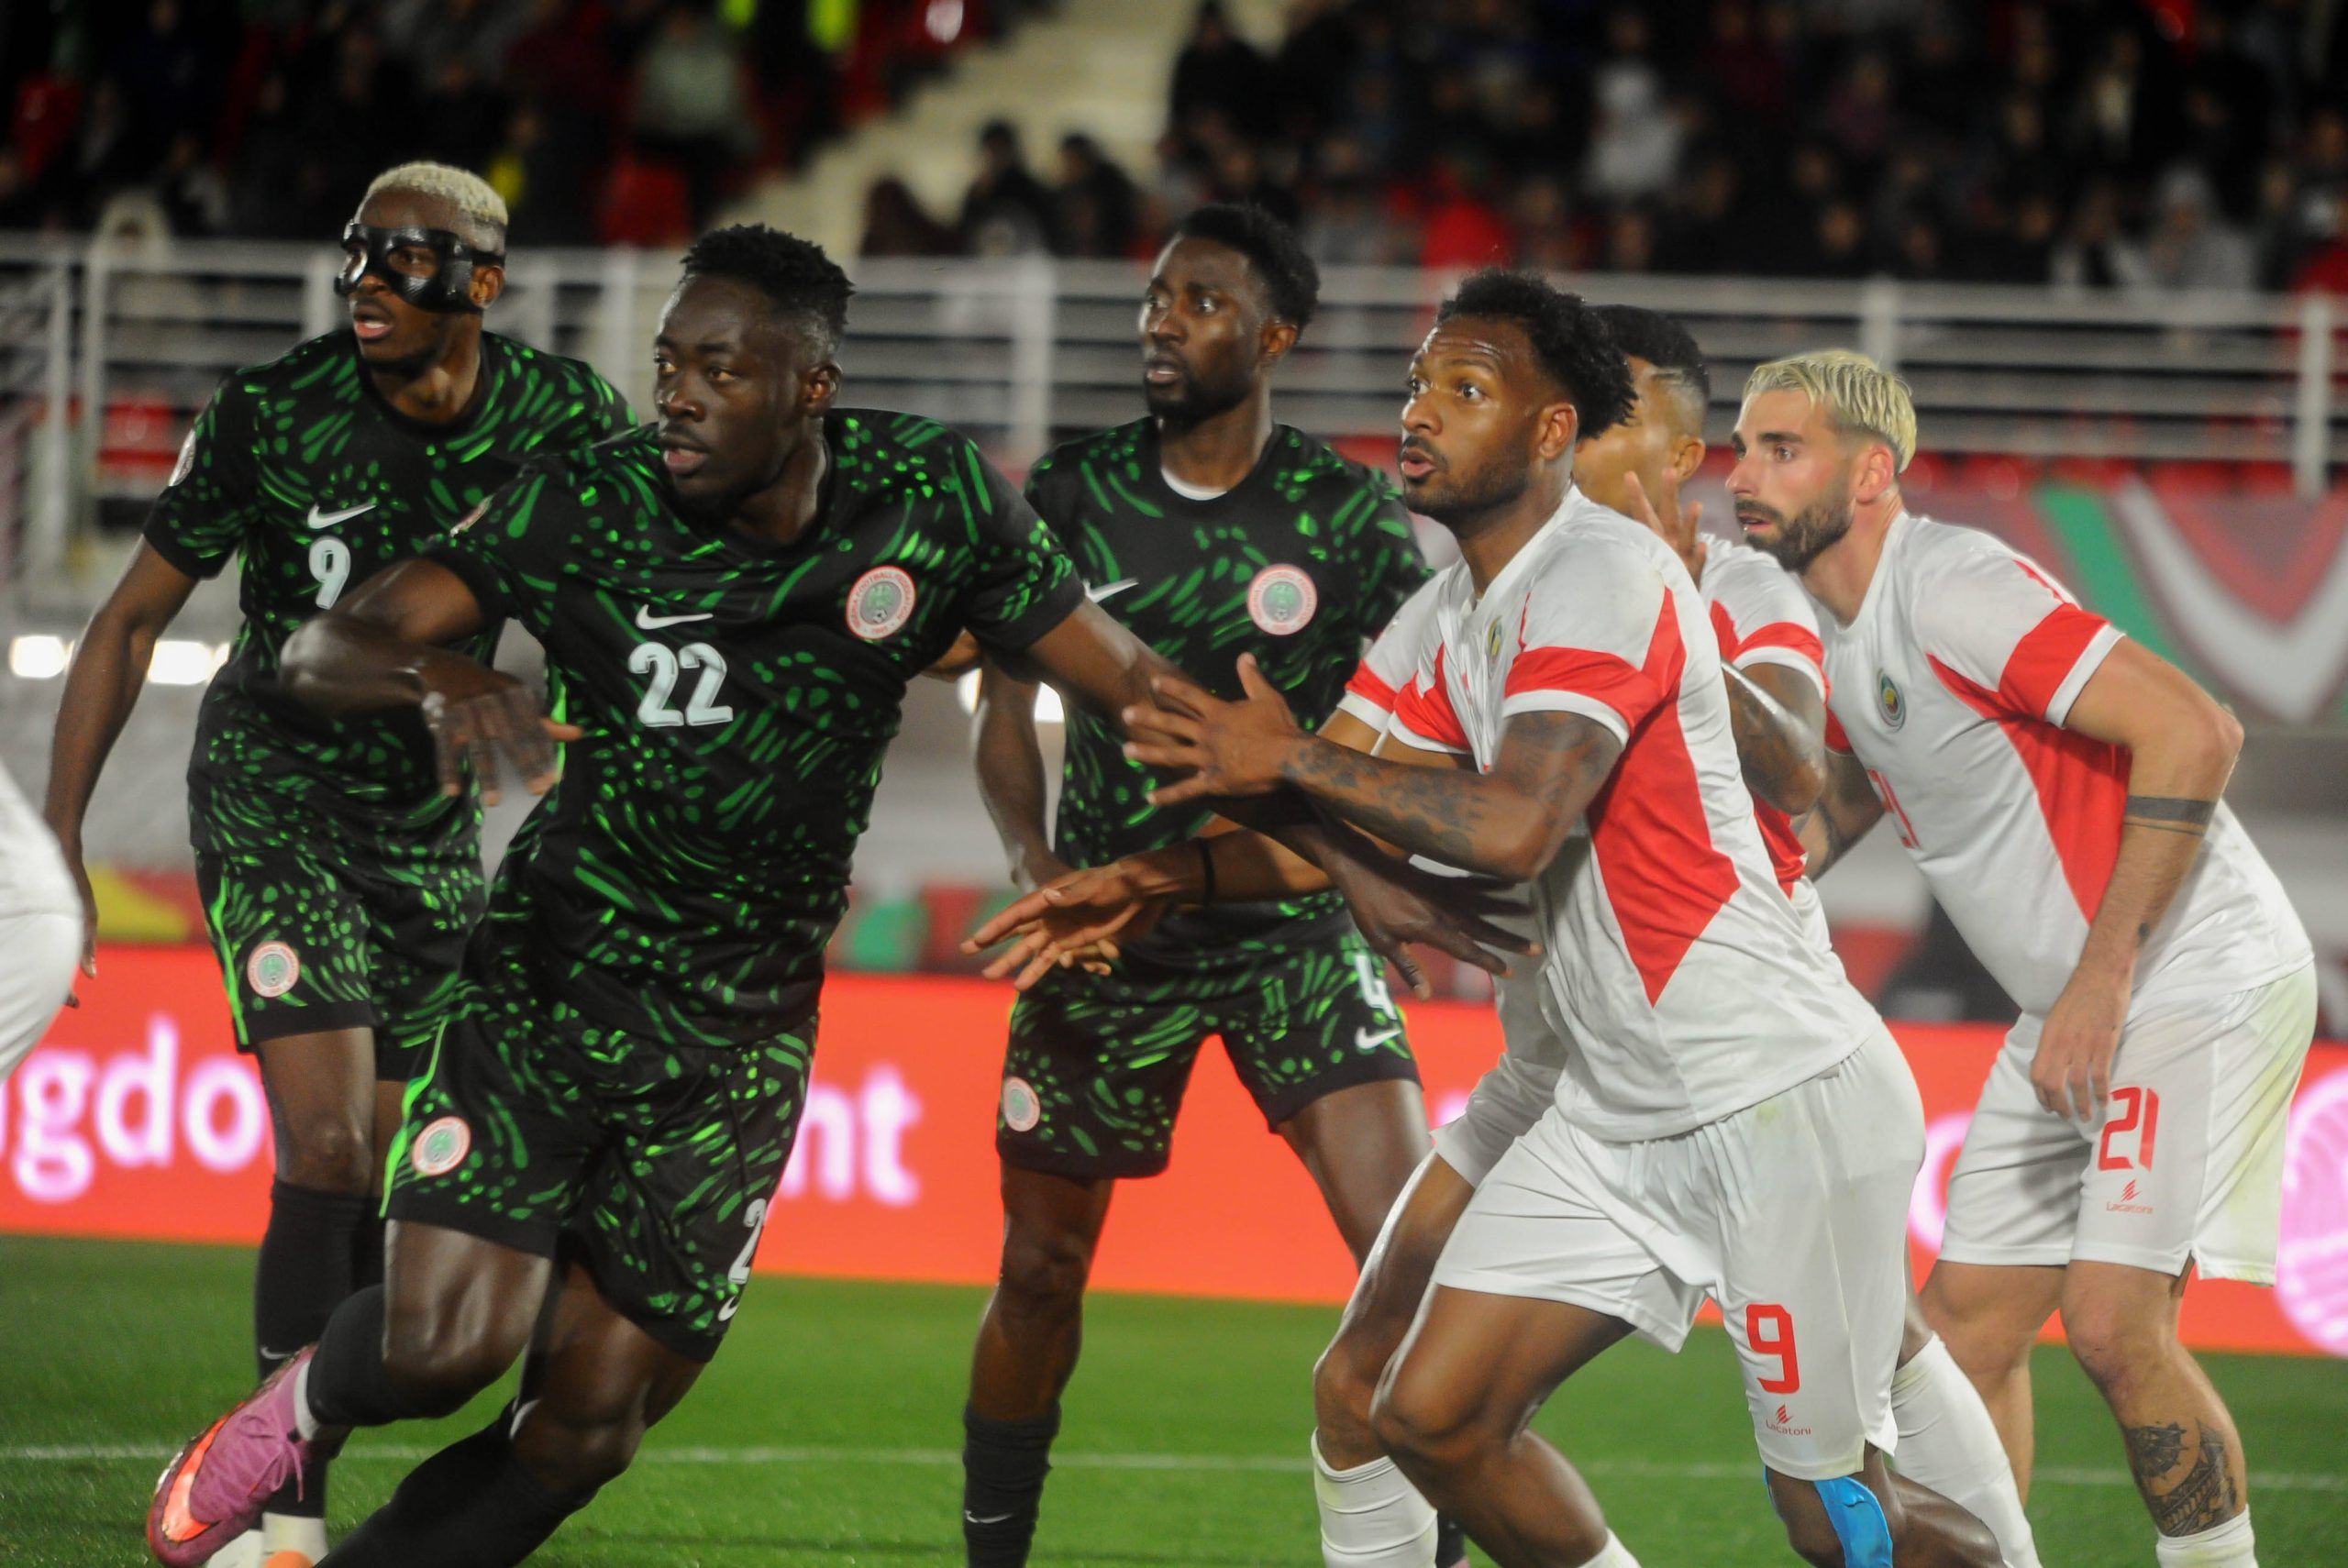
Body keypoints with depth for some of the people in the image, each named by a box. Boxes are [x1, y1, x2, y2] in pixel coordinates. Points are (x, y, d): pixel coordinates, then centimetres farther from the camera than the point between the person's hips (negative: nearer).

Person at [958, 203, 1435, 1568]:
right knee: (1043, 1265, 8)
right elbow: (1007, 704, 4)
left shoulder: (1347, 511, -4)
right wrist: (1040, 864, -12)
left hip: (1296, 926, -2)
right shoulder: (1078, 491, 0)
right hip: (1109, 928, 2)